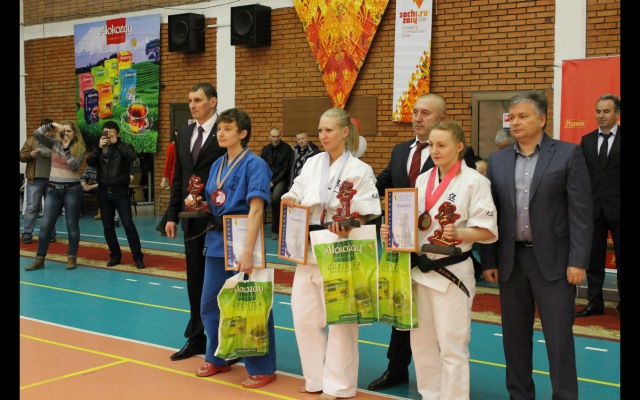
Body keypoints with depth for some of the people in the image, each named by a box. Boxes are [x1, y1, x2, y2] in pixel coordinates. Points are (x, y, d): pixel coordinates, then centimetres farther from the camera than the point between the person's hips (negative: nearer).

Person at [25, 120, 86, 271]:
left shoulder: (80, 149, 0)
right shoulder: (54, 144, 6)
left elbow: (74, 166, -15)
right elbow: (37, 134, -7)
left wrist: (66, 148, -17)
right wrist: (52, 125, -17)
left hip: (72, 189, -2)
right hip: (53, 189, 3)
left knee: (72, 225, 3)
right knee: (45, 225, 1)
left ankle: (72, 258, 13)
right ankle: (39, 259, 7)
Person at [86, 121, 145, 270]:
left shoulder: (124, 147, 1)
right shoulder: (99, 149, 12)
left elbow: (132, 157, -21)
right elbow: (90, 162, -5)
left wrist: (116, 143, -20)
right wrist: (99, 148, -16)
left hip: (120, 191, -4)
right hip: (103, 192, 4)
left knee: (128, 225, -8)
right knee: (108, 226, 7)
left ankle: (138, 257, -3)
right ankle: (115, 255, 19)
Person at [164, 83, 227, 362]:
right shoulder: (184, 134, 12)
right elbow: (178, 179, 14)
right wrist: (172, 215, 10)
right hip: (192, 220, 6)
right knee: (195, 281, 13)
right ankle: (197, 338, 23)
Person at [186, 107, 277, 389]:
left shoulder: (254, 164, -12)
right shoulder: (217, 165, 10)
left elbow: (256, 209, -21)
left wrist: (248, 252, -28)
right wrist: (197, 203, -4)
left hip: (241, 242, -7)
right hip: (216, 242, 7)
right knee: (210, 304, 14)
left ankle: (262, 368, 13)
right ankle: (218, 358, 32)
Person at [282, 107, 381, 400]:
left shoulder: (359, 170, -6)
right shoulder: (311, 164, 9)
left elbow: (366, 214, -9)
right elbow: (295, 197, 15)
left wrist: (347, 226, -28)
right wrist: (291, 202, -8)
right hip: (309, 250, 6)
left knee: (340, 321, 2)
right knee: (305, 316, 10)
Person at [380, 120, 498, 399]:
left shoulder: (474, 181, -9)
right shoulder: (423, 179, 9)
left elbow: (488, 230, -11)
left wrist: (458, 234, -28)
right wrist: (392, 231, -3)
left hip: (452, 271, -6)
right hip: (419, 269, 7)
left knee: (451, 346, -2)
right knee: (421, 341, 14)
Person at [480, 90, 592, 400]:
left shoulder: (568, 154, -2)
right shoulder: (497, 160, 9)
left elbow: (581, 212, -6)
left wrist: (578, 261, -11)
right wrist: (488, 261, 4)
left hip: (553, 260, -4)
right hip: (511, 260, 4)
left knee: (559, 336, 1)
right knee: (514, 335, 11)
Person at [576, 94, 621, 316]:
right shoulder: (587, 140, 8)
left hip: (617, 208, -3)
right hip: (593, 207, 3)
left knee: (621, 257, 6)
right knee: (593, 258, 8)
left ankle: (622, 302, 19)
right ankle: (595, 302, 17)